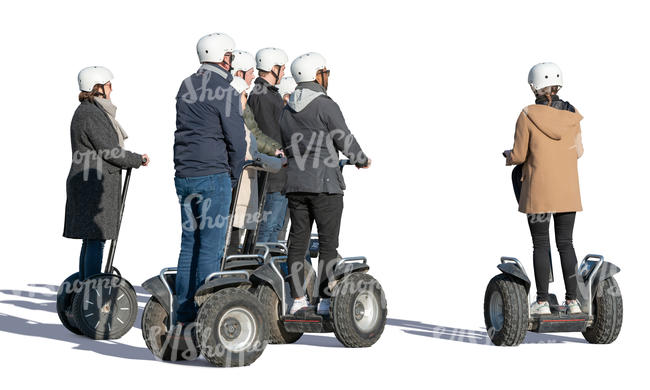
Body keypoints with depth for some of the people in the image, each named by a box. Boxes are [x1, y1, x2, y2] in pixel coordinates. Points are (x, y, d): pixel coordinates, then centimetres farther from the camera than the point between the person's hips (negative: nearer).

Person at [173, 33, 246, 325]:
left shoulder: (186, 87, 13)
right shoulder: (225, 92, -10)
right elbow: (236, 141, -11)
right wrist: (233, 176, 4)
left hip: (183, 177, 7)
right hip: (213, 176, -7)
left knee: (189, 244, 11)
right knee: (211, 246, -3)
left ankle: (184, 315, 13)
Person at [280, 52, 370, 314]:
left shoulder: (286, 111, 12)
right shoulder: (325, 105, -9)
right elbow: (345, 140, -7)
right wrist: (362, 160, 10)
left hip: (294, 183, 6)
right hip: (324, 183, -6)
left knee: (297, 241, 8)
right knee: (328, 242, -1)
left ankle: (297, 299, 8)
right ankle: (325, 299, -3)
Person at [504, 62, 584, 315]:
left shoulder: (527, 116, -11)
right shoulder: (572, 115, 0)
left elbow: (519, 155, -7)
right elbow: (577, 152, 7)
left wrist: (508, 156, 16)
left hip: (538, 190, -3)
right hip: (568, 190, 3)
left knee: (541, 245, 4)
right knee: (566, 243, 11)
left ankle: (542, 302, 5)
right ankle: (572, 300, 10)